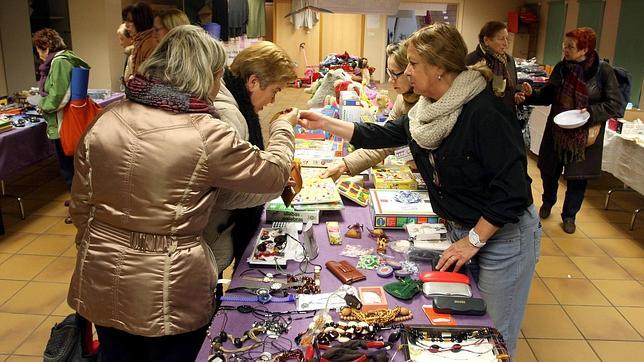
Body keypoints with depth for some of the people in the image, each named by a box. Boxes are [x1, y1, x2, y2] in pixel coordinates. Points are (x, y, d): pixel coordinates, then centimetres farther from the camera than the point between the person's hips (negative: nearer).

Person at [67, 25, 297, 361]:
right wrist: (283, 127, 13)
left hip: (102, 282, 5)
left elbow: (81, 204, 5)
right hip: (168, 292, -5)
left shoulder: (103, 121, -4)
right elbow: (274, 174, -6)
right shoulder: (206, 134, -19)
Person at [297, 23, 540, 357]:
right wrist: (324, 123, 8)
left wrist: (473, 241, -20)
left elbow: (512, 188, -25)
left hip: (502, 235, -7)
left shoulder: (483, 112, -25)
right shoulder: (427, 111, 1)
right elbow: (381, 135, 10)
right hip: (461, 230, 8)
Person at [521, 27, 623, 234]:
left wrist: (591, 112, -22)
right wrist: (531, 94, -11)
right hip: (556, 131, 3)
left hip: (585, 135, -3)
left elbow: (614, 104, -9)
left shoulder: (603, 71, -13)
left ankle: (569, 215, 28)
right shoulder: (561, 68, -2)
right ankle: (548, 202, 44)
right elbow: (548, 95, 7)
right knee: (549, 170, 14)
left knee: (577, 177, 8)